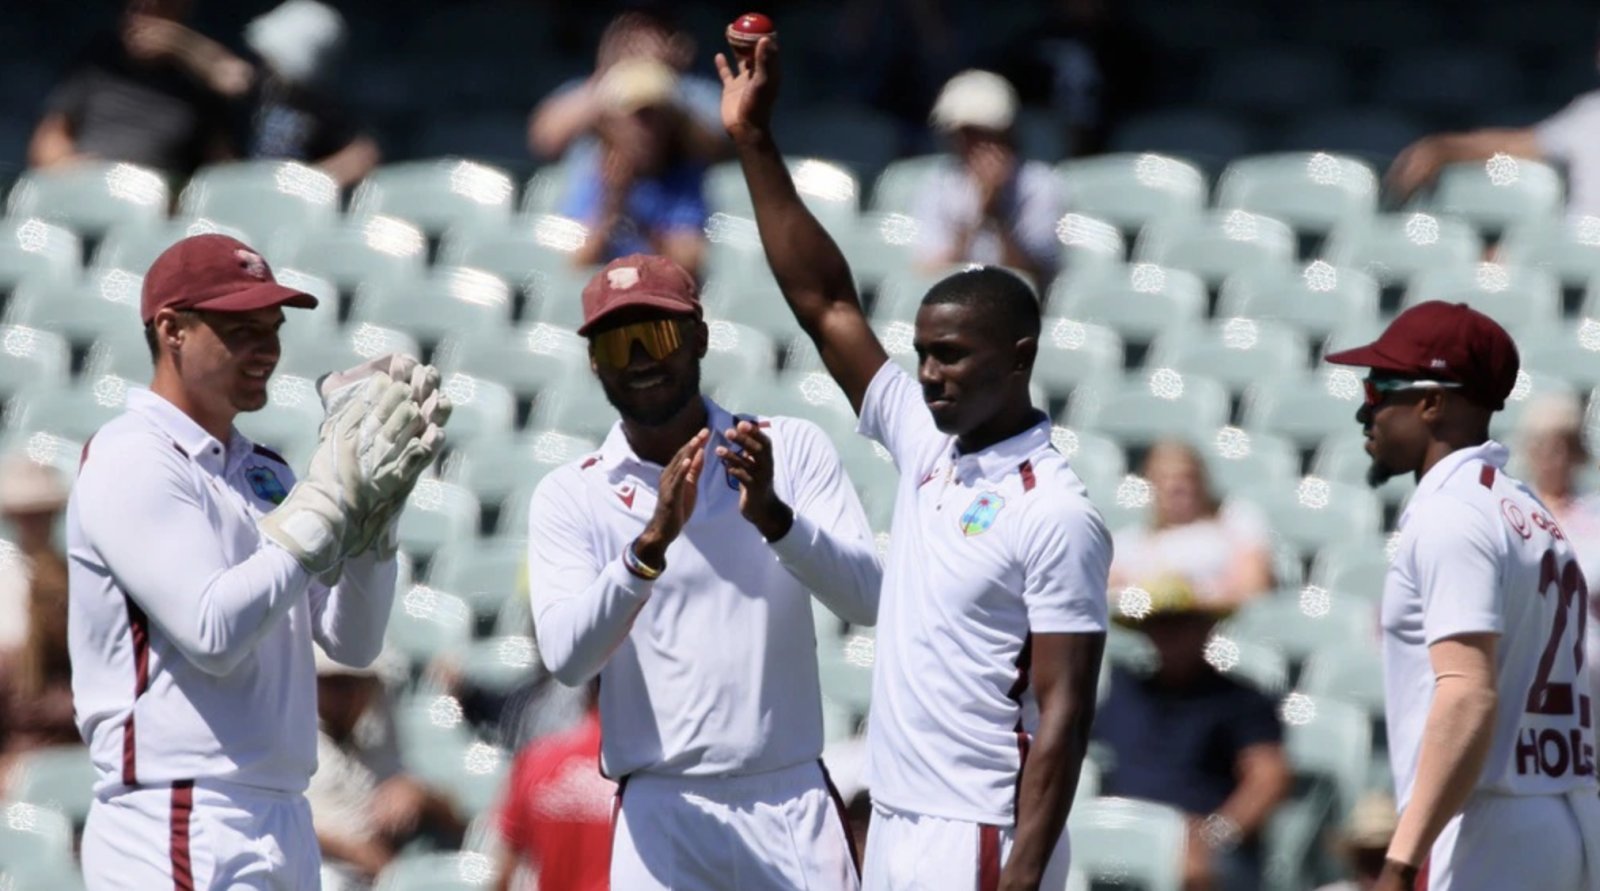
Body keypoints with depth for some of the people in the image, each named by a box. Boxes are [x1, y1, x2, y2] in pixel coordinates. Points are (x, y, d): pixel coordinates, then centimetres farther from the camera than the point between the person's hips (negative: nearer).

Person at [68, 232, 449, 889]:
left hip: (281, 828, 9)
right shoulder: (132, 462, -7)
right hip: (180, 829, -9)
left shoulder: (262, 473, 18)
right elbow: (213, 632, -20)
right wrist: (333, 494, -16)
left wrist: (373, 503, -2)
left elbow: (352, 639, 11)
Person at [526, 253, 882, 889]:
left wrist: (774, 516, -23)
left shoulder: (791, 449, 6)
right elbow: (566, 657, -11)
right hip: (663, 811, -1)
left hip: (795, 805, 1)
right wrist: (651, 542, -25)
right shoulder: (569, 497, 3)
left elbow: (868, 599, -6)